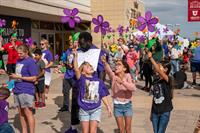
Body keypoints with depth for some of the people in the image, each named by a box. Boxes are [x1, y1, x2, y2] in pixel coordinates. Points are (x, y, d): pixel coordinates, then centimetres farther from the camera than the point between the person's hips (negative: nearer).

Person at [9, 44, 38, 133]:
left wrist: (18, 77, -16)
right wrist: (13, 76, 5)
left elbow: (34, 78, -14)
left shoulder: (30, 62, -11)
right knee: (21, 112, 12)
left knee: (28, 112, -4)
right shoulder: (18, 60, 12)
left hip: (26, 91, -7)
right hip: (17, 90, 7)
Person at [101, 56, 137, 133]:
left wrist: (122, 82, -41)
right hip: (117, 106, 1)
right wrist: (105, 62, -52)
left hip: (127, 105, -1)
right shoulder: (113, 76, -8)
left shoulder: (127, 76, -11)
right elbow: (108, 70, -31)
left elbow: (133, 88, -27)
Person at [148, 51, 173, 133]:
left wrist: (151, 58, -36)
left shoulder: (168, 79, -13)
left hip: (165, 112, -6)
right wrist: (151, 112, 14)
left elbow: (159, 71, -34)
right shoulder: (156, 80, 5)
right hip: (155, 111, 6)